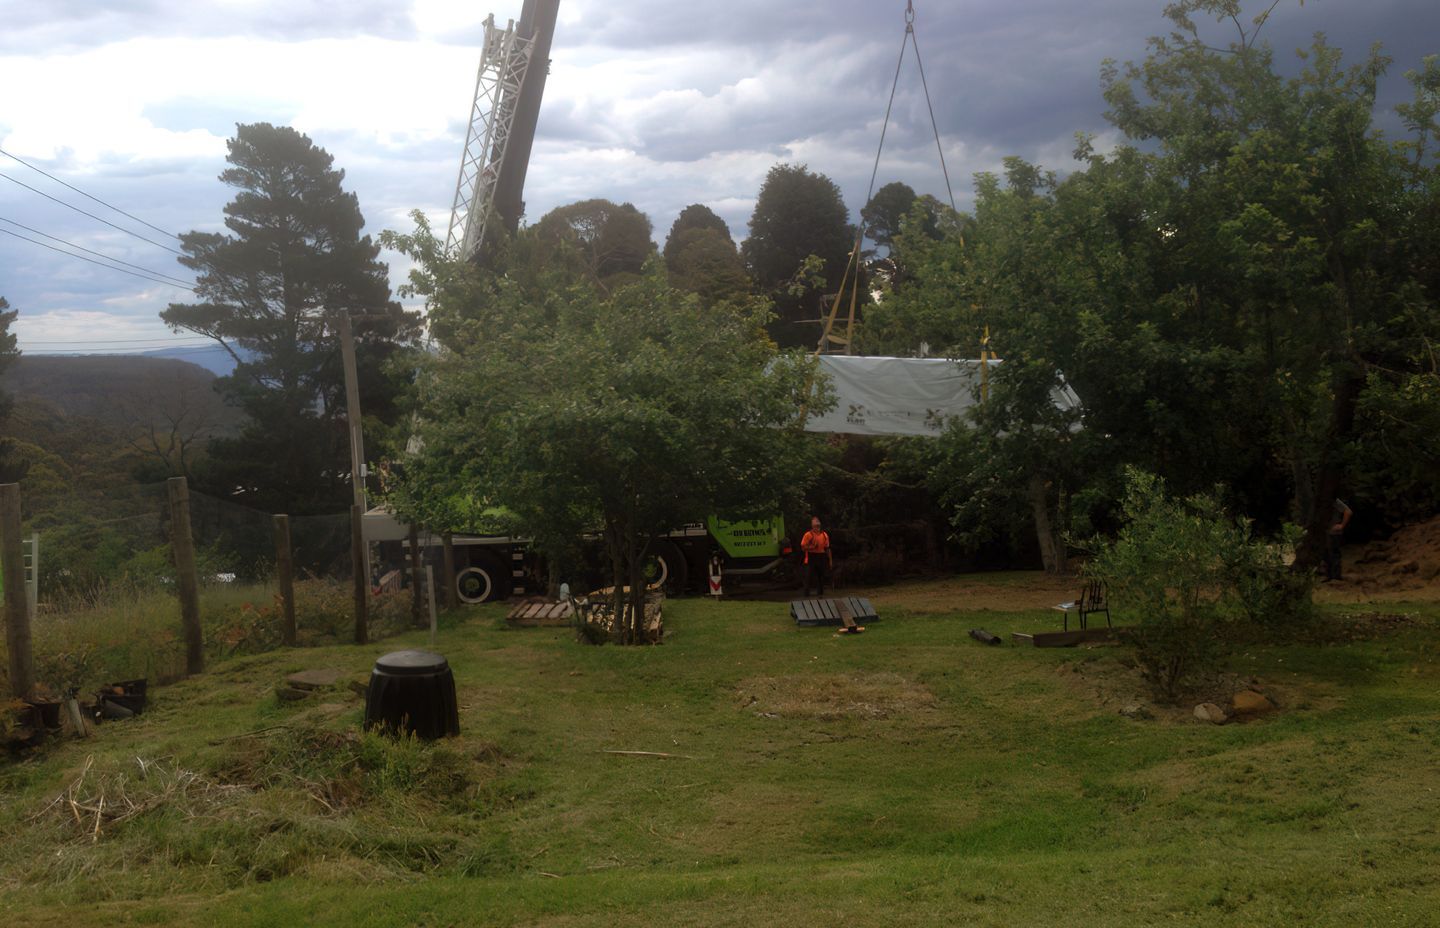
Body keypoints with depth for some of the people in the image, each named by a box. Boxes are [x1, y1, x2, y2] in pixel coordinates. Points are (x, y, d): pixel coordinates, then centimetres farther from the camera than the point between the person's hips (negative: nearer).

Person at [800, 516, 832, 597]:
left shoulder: (824, 535, 6)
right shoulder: (808, 535, -5)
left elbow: (827, 548, 11)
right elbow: (803, 547, -5)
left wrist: (830, 560, 10)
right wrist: (812, 547, -19)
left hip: (821, 558, 4)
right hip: (811, 558, -4)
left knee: (821, 576, 8)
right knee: (809, 576, -5)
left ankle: (820, 592, 19)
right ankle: (806, 593, 0)